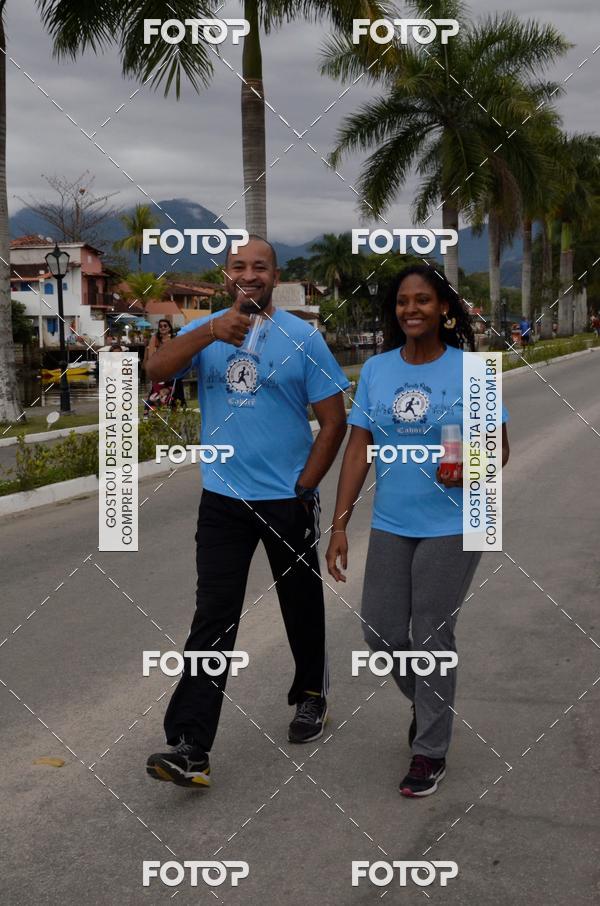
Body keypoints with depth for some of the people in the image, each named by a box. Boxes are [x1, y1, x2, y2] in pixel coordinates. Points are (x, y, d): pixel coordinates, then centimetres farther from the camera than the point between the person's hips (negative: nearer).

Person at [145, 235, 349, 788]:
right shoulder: (206, 332, 2)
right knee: (213, 618, -3)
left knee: (301, 604, 16)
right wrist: (210, 332, -31)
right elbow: (156, 371, -16)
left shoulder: (302, 338, -4)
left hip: (289, 501, -1)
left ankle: (311, 694, 41)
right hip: (223, 500, 1)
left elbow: (334, 420, -3)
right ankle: (191, 748, -5)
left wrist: (304, 488, -7)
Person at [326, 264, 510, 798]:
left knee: (432, 637, 2)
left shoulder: (468, 370, -7)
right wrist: (339, 525, -3)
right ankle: (428, 700, 39)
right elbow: (358, 450, 1)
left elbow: (498, 447, -3)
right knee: (381, 631, 8)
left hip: (451, 527, -3)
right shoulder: (376, 371, 2)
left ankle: (431, 752, 19)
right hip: (391, 526, 4)